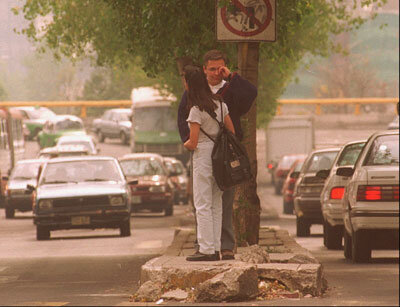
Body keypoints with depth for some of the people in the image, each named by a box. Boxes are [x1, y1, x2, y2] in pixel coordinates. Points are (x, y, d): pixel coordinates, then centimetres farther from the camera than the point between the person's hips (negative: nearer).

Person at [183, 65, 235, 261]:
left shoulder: (196, 111, -14)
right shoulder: (219, 103, 7)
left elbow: (193, 143, -14)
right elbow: (232, 132, 10)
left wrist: (186, 144, 8)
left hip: (202, 156, -7)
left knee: (202, 205, -3)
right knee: (216, 204, 11)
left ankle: (206, 250, -5)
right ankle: (215, 249, 11)